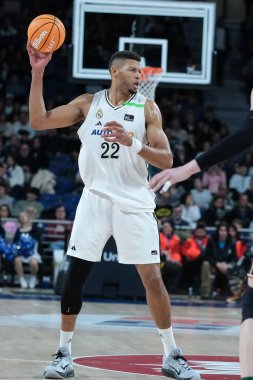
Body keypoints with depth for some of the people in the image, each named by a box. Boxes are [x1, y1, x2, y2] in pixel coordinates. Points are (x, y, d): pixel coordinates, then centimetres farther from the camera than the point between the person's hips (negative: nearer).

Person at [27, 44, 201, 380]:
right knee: (74, 276, -2)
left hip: (135, 202, -1)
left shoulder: (147, 108, 0)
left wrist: (132, 142, -23)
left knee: (152, 278, -4)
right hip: (96, 198, 1)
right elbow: (38, 122, 0)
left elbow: (166, 160, -6)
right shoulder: (88, 104, 5)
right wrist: (38, 73, -8)